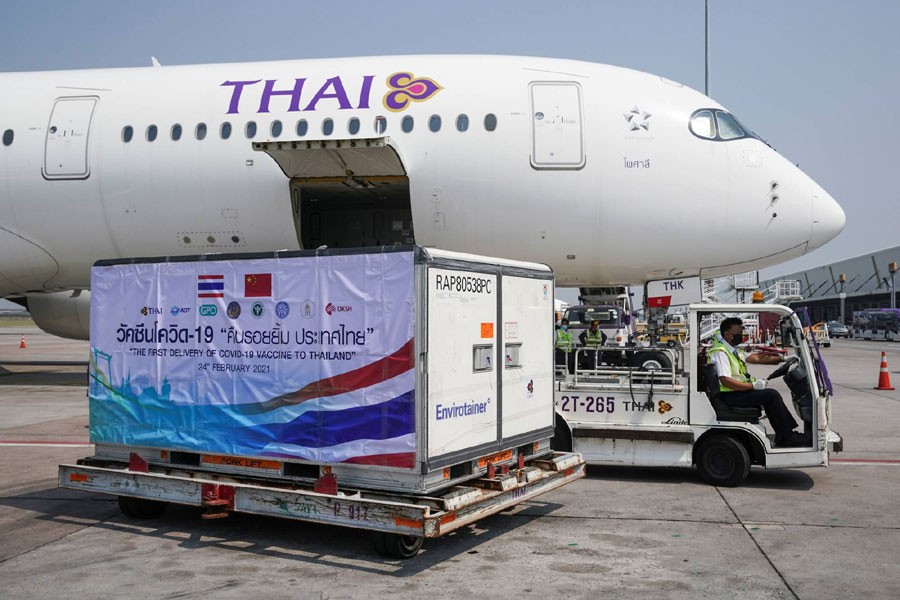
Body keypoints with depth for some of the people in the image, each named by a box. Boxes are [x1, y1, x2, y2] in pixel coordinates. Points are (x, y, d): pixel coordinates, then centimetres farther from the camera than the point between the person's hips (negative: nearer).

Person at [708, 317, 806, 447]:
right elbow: (726, 381, -27)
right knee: (772, 395, -13)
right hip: (730, 396, -11)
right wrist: (753, 385, -22)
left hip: (738, 392, 11)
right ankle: (790, 437, -5)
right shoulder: (720, 353, -18)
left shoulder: (731, 349, 15)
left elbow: (756, 358, 19)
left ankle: (782, 438, 7)